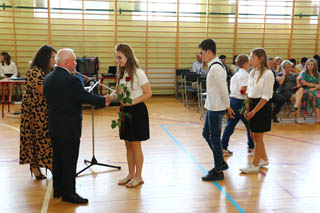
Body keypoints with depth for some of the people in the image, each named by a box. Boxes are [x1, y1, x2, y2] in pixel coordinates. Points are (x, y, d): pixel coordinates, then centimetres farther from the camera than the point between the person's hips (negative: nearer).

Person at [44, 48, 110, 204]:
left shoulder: (48, 78, 6)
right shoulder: (71, 80, -21)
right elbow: (86, 97, -18)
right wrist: (104, 100, -4)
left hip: (54, 126, 9)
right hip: (69, 128, -8)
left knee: (57, 158, 16)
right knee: (70, 160, 1)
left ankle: (58, 189, 27)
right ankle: (68, 192, 9)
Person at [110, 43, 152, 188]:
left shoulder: (138, 73, -14)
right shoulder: (122, 73, 9)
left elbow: (148, 93, -14)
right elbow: (119, 93, 10)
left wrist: (132, 102, -23)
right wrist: (111, 97, -11)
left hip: (136, 110, -7)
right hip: (125, 110, 7)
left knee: (135, 145, 1)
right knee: (128, 145, 13)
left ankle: (138, 177, 15)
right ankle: (131, 174, 26)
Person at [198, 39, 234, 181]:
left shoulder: (216, 68, -19)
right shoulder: (213, 66, 12)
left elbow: (223, 89, -20)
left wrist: (227, 107, -13)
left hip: (216, 108, -10)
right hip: (212, 107, 10)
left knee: (214, 138, -1)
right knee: (206, 134, 18)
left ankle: (218, 171, 12)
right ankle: (221, 163, 31)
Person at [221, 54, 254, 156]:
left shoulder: (235, 75, 15)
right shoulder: (245, 75, -10)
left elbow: (232, 88, 14)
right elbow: (243, 90, -21)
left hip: (232, 100, 8)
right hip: (241, 102, -8)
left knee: (230, 125, 8)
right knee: (249, 125, 8)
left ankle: (223, 148, 7)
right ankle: (251, 147, 19)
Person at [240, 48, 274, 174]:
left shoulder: (268, 74, -14)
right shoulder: (252, 72, 9)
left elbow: (266, 97, -17)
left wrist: (254, 111, -18)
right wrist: (248, 108, 3)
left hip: (262, 107, -8)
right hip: (253, 104, 8)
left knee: (258, 136, 1)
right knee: (254, 135, 14)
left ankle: (255, 165, 12)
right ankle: (264, 159, 32)